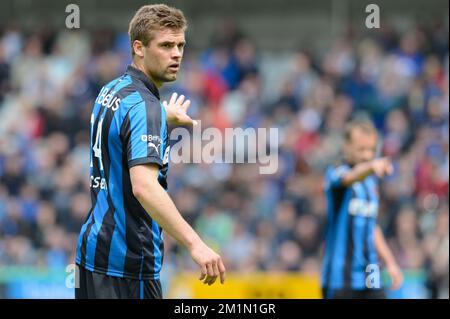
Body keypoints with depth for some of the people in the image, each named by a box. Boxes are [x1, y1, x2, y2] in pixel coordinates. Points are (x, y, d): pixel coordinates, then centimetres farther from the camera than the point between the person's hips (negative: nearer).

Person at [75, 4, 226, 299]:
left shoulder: (112, 90, 11)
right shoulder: (143, 106, -18)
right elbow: (144, 186, -31)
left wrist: (164, 120, 42)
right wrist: (194, 244, -37)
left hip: (93, 247, 10)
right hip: (127, 261, -10)